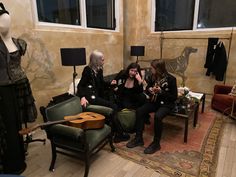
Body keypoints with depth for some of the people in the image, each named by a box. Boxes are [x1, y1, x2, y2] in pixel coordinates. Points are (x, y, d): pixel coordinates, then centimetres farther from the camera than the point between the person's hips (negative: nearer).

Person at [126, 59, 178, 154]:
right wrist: (149, 89, -10)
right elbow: (147, 87, 15)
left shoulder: (171, 79, -16)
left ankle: (156, 143, -15)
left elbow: (174, 97, -14)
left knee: (157, 116, -35)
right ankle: (138, 138, -8)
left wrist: (161, 91, -24)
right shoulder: (153, 77, -1)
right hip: (154, 101, 6)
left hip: (166, 104, -5)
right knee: (139, 111, -17)